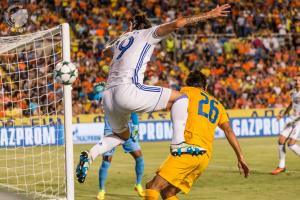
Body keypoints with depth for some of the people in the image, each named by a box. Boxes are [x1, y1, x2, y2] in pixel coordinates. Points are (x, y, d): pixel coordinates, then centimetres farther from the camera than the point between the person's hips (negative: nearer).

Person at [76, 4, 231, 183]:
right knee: (180, 98, 3)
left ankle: (90, 155, 8)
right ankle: (178, 143, -16)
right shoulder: (147, 33, 12)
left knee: (122, 135, 31)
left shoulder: (121, 39, 30)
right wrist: (208, 15, 3)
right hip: (127, 90, -7)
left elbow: (106, 51, 54)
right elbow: (178, 23, -2)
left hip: (108, 96, 7)